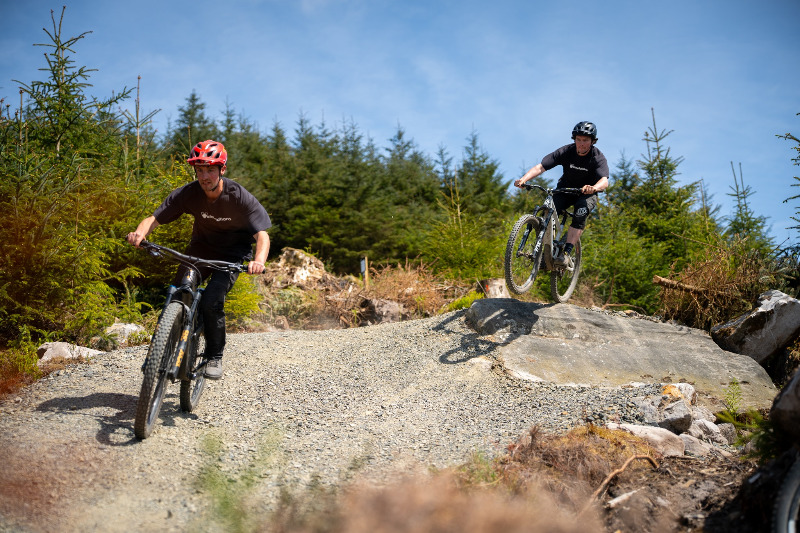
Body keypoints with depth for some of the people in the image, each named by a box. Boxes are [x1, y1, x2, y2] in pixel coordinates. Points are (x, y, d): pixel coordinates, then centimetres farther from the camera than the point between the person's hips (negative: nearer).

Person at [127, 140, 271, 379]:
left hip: (234, 252, -3)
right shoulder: (187, 193, -20)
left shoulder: (240, 197, -26)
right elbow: (154, 218, -21)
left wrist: (258, 260, -51)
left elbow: (262, 234, -30)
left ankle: (215, 357, 0)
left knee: (211, 301, -22)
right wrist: (139, 233, -44)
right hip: (202, 246, 3)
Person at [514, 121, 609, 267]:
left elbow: (604, 181, -38)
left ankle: (566, 254, -33)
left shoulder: (598, 157, -21)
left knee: (580, 216, -32)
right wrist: (523, 179, -44)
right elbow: (540, 167, -25)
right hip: (565, 190, 2)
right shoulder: (566, 151, -17)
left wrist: (594, 188, -63)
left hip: (587, 194, -2)